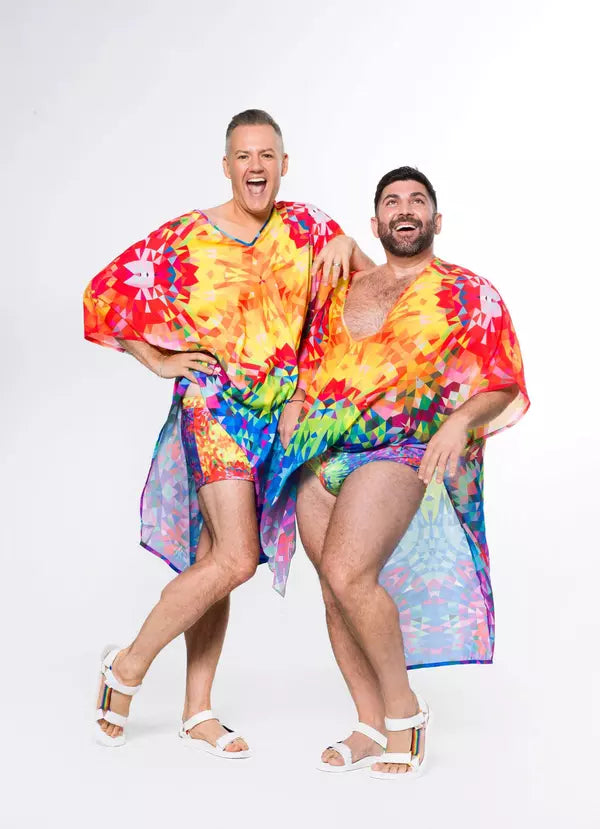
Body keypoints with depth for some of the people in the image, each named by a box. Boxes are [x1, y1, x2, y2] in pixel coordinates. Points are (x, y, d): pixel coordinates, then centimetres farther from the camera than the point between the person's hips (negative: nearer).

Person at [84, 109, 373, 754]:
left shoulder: (304, 227, 8)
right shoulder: (185, 237, -3)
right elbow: (104, 295, 3)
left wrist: (343, 245, -6)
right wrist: (160, 362, -1)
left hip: (279, 408, 4)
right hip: (213, 405, -4)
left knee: (213, 558, 9)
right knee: (236, 559, -16)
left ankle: (197, 712, 17)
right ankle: (128, 665, 4)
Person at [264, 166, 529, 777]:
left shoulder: (468, 293, 7)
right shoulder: (342, 290, 20)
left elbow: (503, 383, 2)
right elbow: (312, 365, 27)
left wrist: (461, 420, -17)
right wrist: (294, 423, 10)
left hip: (402, 447, -5)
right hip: (323, 453, 5)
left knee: (347, 574, -21)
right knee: (335, 590, 2)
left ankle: (403, 709, -1)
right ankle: (371, 728, 15)